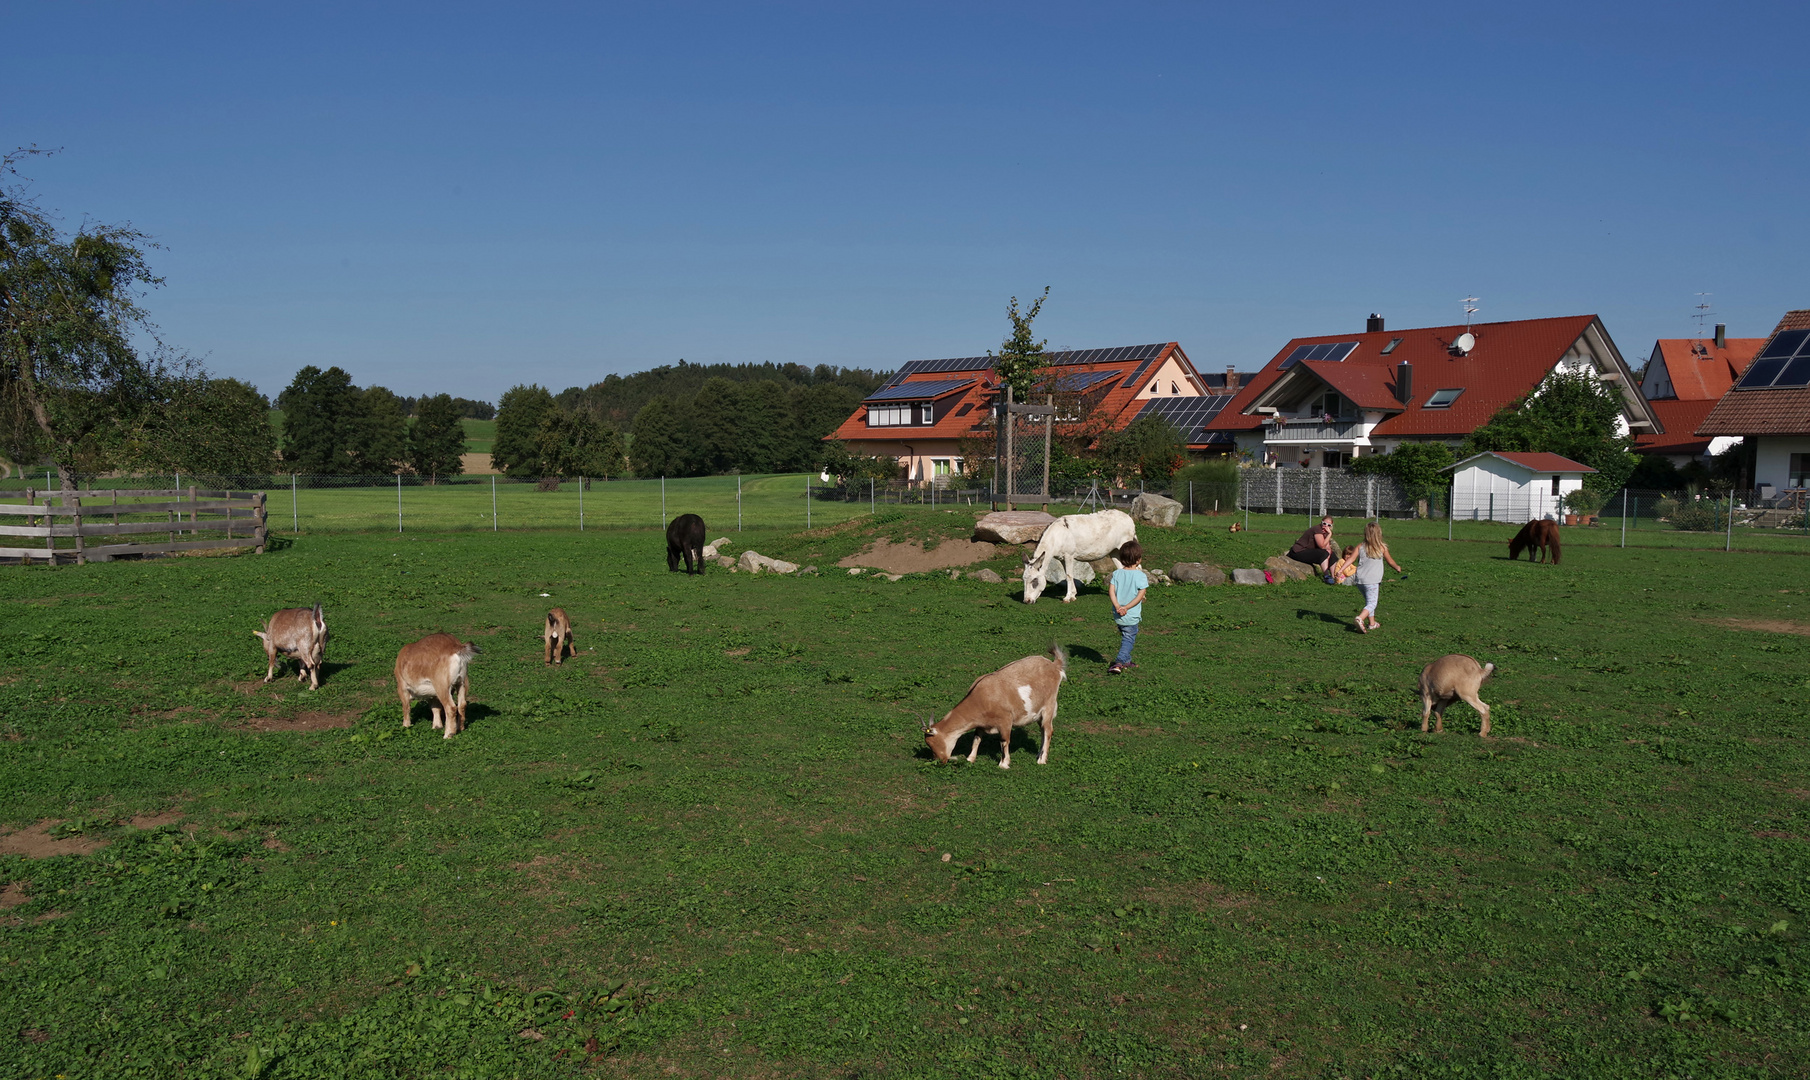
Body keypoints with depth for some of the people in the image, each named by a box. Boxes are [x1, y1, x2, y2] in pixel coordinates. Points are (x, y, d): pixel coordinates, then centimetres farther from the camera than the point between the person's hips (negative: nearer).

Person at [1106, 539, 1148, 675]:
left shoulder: (1116, 574, 0)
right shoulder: (1141, 576, -11)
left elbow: (1111, 591, -8)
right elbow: (1140, 596, -15)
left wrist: (1118, 607, -14)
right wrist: (1127, 607, -14)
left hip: (1117, 616, 4)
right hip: (1132, 616, -4)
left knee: (1125, 637, 23)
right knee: (1129, 639, 4)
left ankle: (1126, 661, 35)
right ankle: (1119, 663, -11)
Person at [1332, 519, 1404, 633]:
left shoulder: (1360, 547, 4)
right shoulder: (1382, 547, 0)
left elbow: (1350, 559, -8)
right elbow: (1390, 561, 14)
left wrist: (1340, 569, -11)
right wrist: (1398, 567, 33)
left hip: (1360, 580, 4)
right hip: (1372, 581, -4)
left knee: (1368, 601, 21)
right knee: (1371, 603, -5)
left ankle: (1372, 623, 30)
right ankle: (1360, 618, -30)